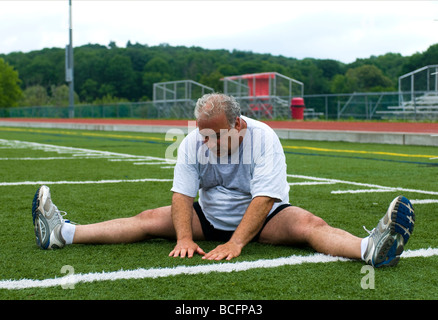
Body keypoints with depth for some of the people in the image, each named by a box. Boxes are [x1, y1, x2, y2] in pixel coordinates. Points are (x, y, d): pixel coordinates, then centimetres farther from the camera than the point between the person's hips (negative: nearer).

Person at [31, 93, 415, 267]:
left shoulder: (263, 138, -22)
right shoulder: (192, 143, -11)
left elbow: (264, 198, -28)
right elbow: (182, 195, -13)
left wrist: (236, 243, -38)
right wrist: (185, 238, -30)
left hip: (261, 218, -3)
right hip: (209, 217, 4)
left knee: (308, 224, -30)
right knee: (151, 218, -9)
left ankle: (373, 248, -56)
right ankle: (62, 233, -11)